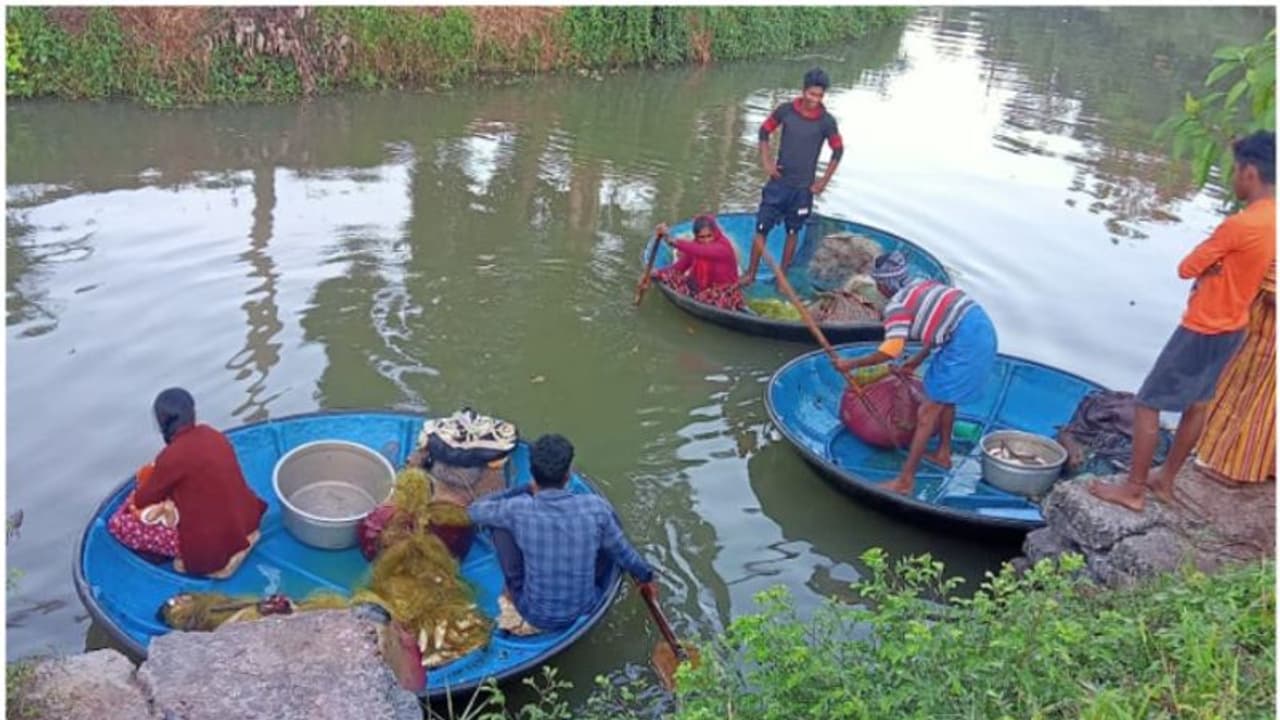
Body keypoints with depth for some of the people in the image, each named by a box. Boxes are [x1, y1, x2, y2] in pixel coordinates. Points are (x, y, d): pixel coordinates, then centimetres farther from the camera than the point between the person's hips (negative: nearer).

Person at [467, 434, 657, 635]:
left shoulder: (518, 510, -21)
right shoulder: (595, 507, -17)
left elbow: (474, 510, 1)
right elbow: (623, 554, 0)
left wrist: (524, 490, 8)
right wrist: (645, 576, 20)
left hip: (534, 616, -1)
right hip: (583, 610, 1)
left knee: (501, 523, 4)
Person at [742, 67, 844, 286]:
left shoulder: (826, 122, -9)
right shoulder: (785, 110, -7)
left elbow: (838, 151, 3)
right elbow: (764, 131, 6)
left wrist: (823, 181, 1)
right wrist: (766, 162, -2)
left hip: (803, 188, 0)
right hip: (778, 182, 1)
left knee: (792, 232, 11)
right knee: (761, 228, 1)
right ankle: (750, 273, 14)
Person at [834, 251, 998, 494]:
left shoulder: (897, 305, -8)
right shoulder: (923, 286, 19)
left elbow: (890, 350, -20)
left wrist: (852, 363, -12)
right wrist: (917, 360, 30)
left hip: (965, 344, -9)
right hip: (981, 328, 9)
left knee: (927, 413, -5)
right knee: (945, 395, 29)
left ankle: (905, 481, -4)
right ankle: (943, 454, 43)